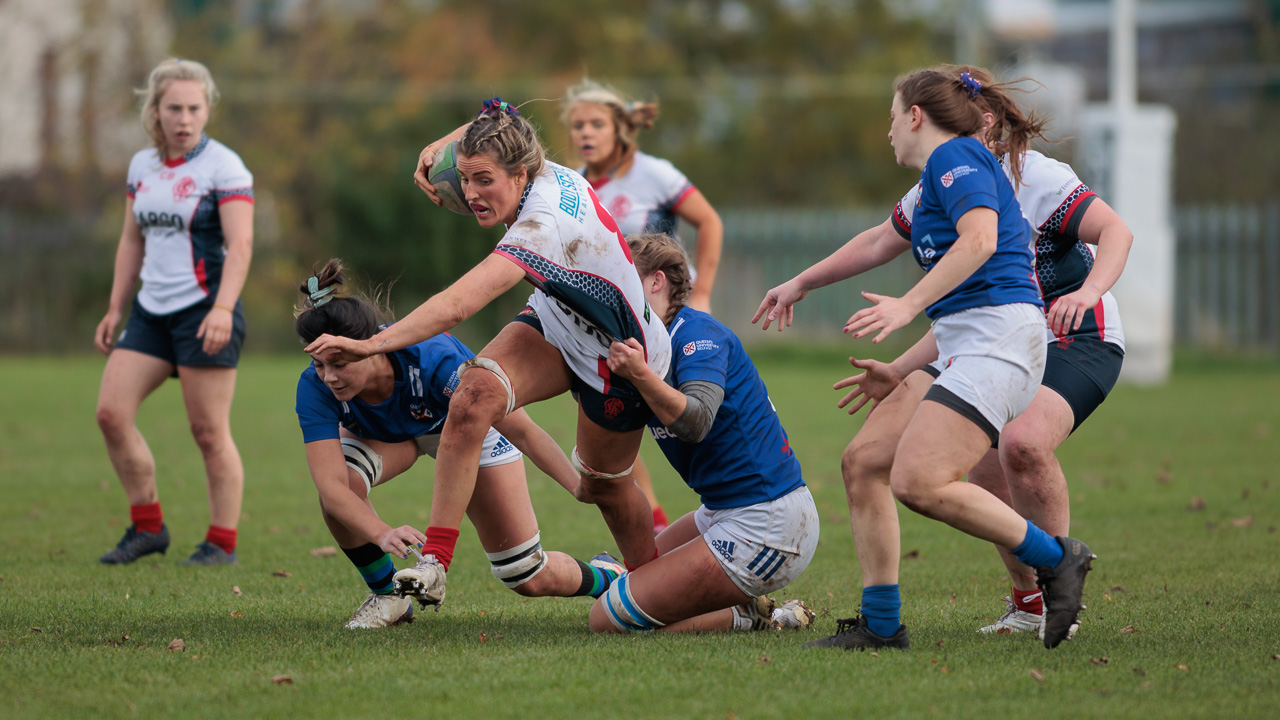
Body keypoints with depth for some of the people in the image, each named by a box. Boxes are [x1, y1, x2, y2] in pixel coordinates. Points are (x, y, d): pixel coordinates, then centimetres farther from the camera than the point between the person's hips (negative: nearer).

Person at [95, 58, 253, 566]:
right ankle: (148, 527, 10)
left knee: (209, 430, -5)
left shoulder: (223, 166, -8)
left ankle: (222, 543, 5)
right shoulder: (142, 165, 12)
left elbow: (240, 244, -15)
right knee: (111, 412, -2)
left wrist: (222, 309, -27)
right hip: (153, 310, 7)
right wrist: (115, 309, 18)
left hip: (205, 310, -7)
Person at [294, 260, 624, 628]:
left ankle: (606, 576, 32)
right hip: (384, 434, 2)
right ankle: (388, 596, -7)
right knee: (344, 482, -33)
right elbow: (331, 486, -44)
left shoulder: (433, 360, -43)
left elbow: (523, 431, -36)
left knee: (532, 580, -3)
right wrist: (382, 534, -62)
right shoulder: (315, 387, -36)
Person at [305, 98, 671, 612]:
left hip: (621, 359, -7)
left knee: (603, 481, 16)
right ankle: (434, 564, -24)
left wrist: (373, 344, -53)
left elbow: (456, 306, -49)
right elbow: (496, 130, 11)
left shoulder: (543, 226, -39)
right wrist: (441, 146, -3)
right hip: (555, 324, 7)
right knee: (473, 397, -21)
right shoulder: (546, 172, -16)